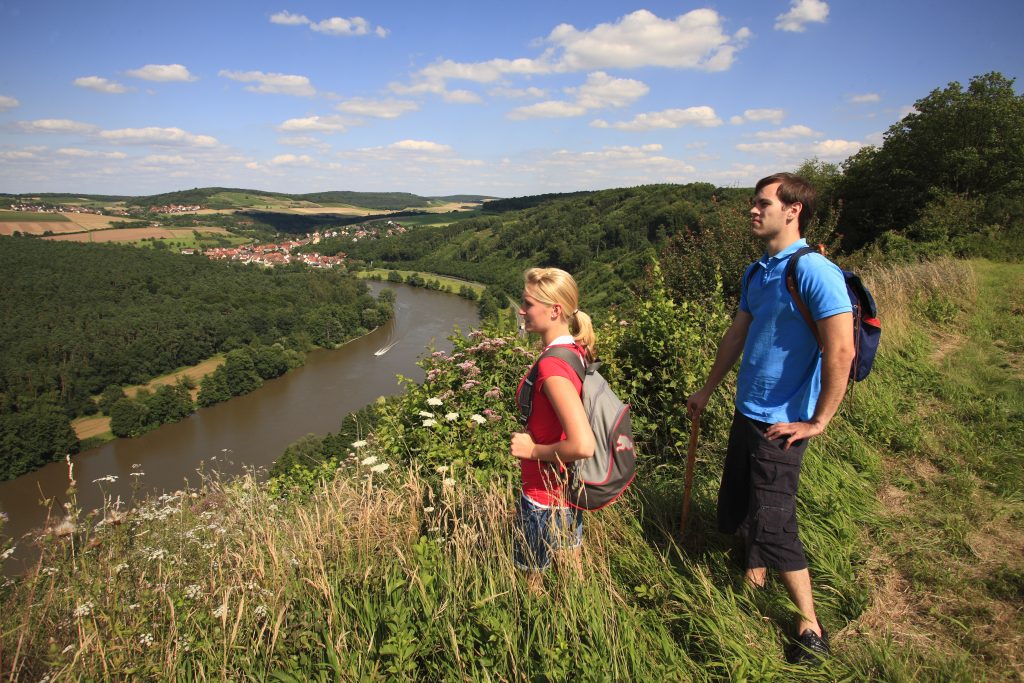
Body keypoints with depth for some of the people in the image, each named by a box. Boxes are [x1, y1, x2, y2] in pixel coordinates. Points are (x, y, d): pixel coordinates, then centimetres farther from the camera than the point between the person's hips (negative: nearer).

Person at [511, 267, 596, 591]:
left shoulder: (552, 366, -30)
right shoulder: (576, 350, -3)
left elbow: (583, 445, -37)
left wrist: (534, 449, -22)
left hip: (543, 496, -8)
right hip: (569, 487, 8)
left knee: (532, 582, 16)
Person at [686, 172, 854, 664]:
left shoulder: (815, 273, -19)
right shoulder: (756, 273, 7)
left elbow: (841, 352, -23)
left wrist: (818, 422, -18)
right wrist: (706, 391, 23)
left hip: (781, 422, -8)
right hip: (746, 412, 8)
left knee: (772, 525, -2)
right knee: (735, 509, 19)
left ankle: (811, 630, 17)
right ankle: (753, 584, 42)